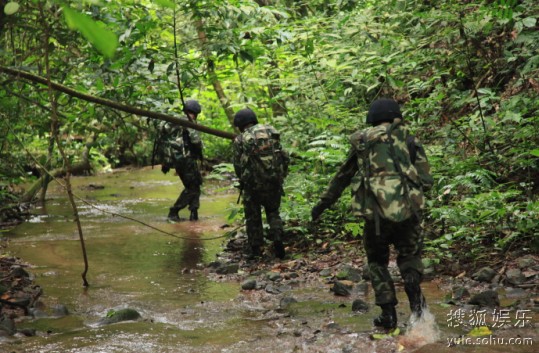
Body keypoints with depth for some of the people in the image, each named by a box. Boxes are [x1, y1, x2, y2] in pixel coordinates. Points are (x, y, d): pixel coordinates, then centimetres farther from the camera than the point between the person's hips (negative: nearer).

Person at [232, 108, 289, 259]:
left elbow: (237, 165, -3)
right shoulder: (271, 131, 6)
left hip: (253, 184, -3)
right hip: (275, 182, 3)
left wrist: (244, 180, 15)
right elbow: (284, 157, 6)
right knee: (273, 212, 19)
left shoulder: (240, 140, -4)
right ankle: (277, 238, -3)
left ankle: (256, 250, 14)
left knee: (253, 217, 13)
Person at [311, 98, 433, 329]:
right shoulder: (409, 141, 7)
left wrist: (323, 204, 31)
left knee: (378, 263, 21)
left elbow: (342, 177, 20)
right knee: (409, 256, 22)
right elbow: (426, 181, 3)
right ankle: (413, 284, -8)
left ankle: (388, 314, 11)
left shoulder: (362, 142, 10)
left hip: (375, 214, 0)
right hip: (407, 212, 0)